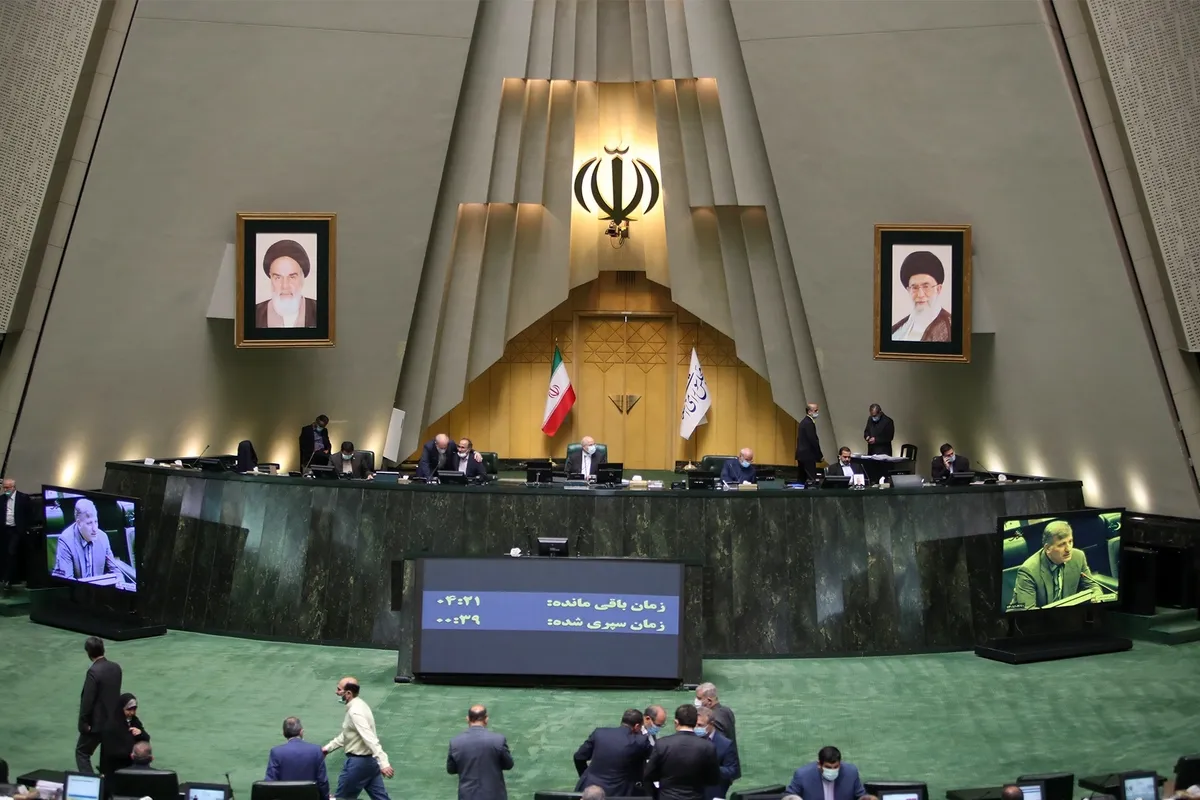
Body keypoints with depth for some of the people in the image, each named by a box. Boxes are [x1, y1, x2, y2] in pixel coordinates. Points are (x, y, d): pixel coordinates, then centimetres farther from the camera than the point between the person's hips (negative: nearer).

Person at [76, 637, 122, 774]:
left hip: (97, 722, -7)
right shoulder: (116, 667, 1)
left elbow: (87, 700, -19)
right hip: (114, 720, 7)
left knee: (82, 752, 8)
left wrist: (83, 723, -10)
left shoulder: (94, 671, -20)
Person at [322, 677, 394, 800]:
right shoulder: (358, 705, 8)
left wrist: (383, 763, -36)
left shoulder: (355, 712, -23)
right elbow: (346, 735, 21)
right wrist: (328, 747, 22)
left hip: (359, 762, -9)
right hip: (369, 759, 9)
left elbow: (370, 739, -31)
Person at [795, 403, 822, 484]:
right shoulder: (809, 423, -15)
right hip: (808, 456, -10)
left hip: (802, 454, 10)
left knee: (803, 479, 10)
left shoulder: (804, 422, 15)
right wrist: (820, 455, -11)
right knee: (811, 479, -11)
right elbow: (813, 440, -19)